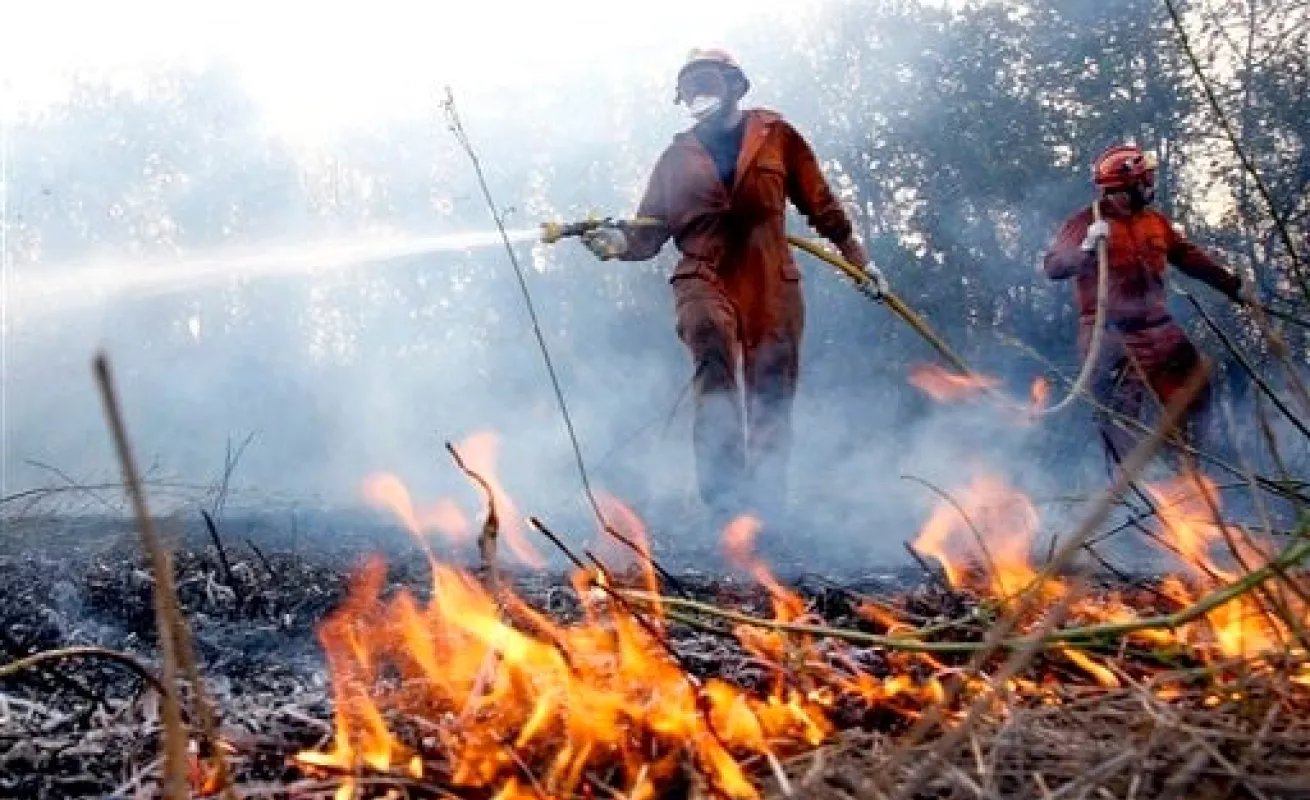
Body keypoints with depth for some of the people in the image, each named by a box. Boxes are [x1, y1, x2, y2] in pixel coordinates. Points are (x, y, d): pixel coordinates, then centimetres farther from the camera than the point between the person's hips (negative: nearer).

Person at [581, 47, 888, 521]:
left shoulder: (775, 136, 14)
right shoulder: (678, 156, 18)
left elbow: (821, 204, 19)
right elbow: (649, 229, 15)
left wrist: (858, 259, 19)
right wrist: (620, 242, -7)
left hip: (771, 282, 1)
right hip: (704, 275, -1)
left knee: (772, 392, -2)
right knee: (710, 338, -32)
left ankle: (767, 503, 7)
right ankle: (724, 484, -41)